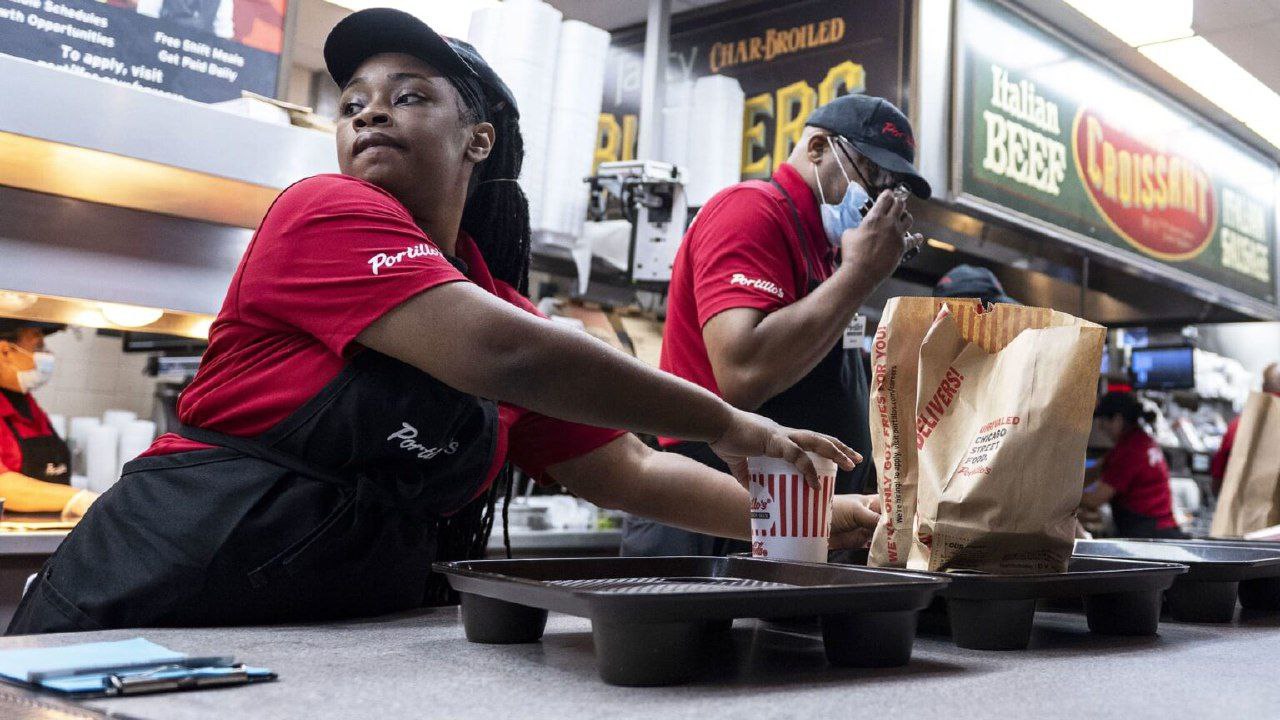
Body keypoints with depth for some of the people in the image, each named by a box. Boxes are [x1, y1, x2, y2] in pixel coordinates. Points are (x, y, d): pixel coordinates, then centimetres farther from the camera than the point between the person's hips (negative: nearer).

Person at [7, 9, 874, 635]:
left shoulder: (501, 302, 9)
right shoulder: (326, 213, -10)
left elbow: (628, 471, 11)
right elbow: (501, 352, -24)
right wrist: (722, 420, -17)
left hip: (340, 636, 6)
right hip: (167, 597, -5)